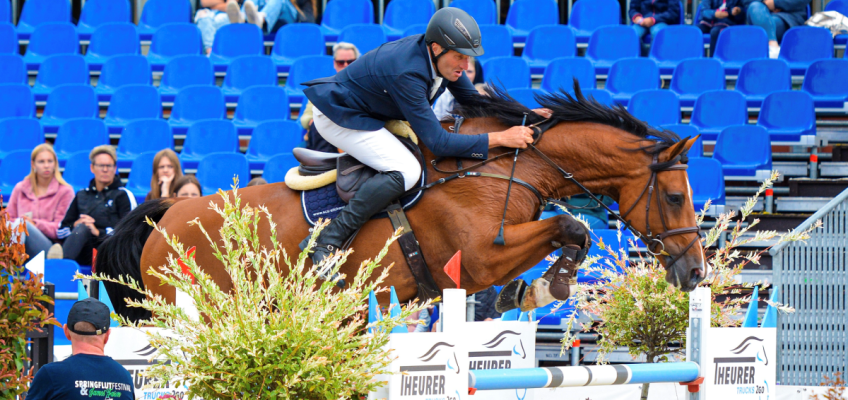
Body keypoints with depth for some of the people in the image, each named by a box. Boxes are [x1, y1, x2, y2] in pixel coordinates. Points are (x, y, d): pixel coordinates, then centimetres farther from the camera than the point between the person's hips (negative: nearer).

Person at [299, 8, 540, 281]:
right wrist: (500, 138, -33)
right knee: (406, 171, -26)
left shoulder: (442, 57, -9)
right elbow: (438, 142, -33)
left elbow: (473, 100, 9)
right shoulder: (408, 73, -35)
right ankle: (327, 241, -24)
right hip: (337, 115, -10)